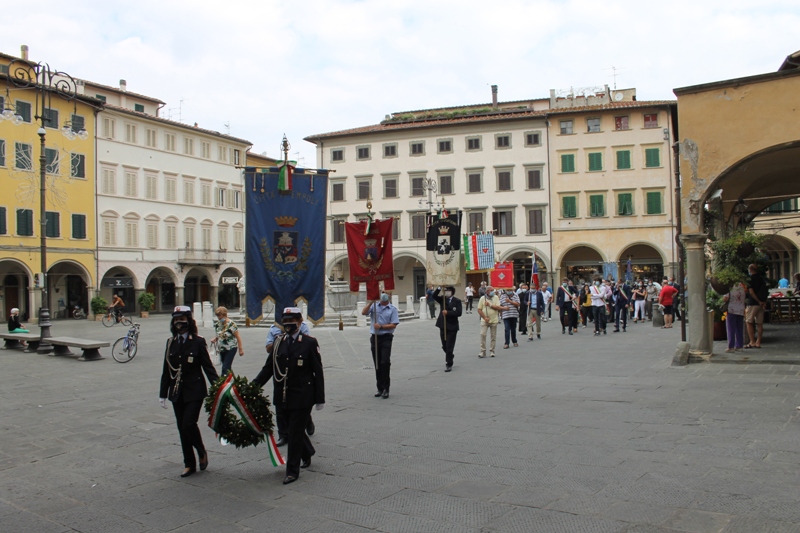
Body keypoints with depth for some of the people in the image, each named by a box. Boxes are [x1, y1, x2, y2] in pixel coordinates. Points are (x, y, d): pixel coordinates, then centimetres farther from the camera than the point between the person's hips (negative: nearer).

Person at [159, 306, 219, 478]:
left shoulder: (198, 342, -6)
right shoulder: (171, 342, 7)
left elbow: (208, 366, -6)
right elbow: (166, 370, 11)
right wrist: (163, 393, 11)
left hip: (194, 391, -5)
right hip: (177, 392, 5)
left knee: (189, 424, -14)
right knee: (182, 428, 8)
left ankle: (202, 453, 13)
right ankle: (189, 464, 20)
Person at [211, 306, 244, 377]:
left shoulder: (231, 324, -15)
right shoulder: (217, 324, 4)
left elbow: (238, 337, -12)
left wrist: (240, 349, -12)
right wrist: (214, 339, -4)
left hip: (231, 349, -7)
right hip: (221, 349, 7)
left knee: (225, 368, -12)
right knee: (227, 368, 14)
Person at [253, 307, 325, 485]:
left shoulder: (309, 342, -7)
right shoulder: (278, 342, 5)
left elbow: (318, 372, -7)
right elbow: (268, 368, 6)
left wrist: (320, 398, -9)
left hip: (302, 396, -5)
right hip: (283, 396, 5)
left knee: (295, 432, -1)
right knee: (293, 429, 18)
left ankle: (293, 470, 11)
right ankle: (307, 453, 43)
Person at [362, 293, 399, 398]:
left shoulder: (392, 309, 1)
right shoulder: (374, 306, 10)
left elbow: (394, 325, -5)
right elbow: (364, 312, -4)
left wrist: (381, 326, -14)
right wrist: (371, 302, -11)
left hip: (386, 338, -3)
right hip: (374, 337, 3)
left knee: (385, 362, -12)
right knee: (377, 364, 8)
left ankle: (386, 389, -5)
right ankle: (380, 388, 18)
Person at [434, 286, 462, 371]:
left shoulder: (457, 301, -5)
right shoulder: (443, 299, 6)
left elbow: (458, 313, -16)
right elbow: (434, 296, -10)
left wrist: (448, 312, -21)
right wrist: (440, 288, -21)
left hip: (452, 327, -4)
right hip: (443, 326, 4)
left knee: (449, 347, -2)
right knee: (444, 346, 15)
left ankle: (449, 364, 8)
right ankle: (449, 356, 42)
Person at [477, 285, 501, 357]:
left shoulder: (496, 297, 3)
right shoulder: (482, 298, 1)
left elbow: (498, 308, -7)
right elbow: (479, 310, -2)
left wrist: (490, 305, -13)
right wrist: (485, 318, -11)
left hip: (494, 320, 1)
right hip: (484, 320, -1)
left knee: (493, 336, 5)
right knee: (483, 334, -10)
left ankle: (492, 351, 15)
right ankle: (482, 351, -4)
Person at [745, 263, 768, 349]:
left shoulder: (750, 279, -9)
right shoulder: (761, 279, 12)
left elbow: (751, 292, -17)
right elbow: (765, 293, 12)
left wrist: (759, 302, -12)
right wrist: (764, 302, 9)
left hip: (752, 304, -7)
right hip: (761, 304, 7)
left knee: (749, 322, 0)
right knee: (760, 324, 7)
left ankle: (752, 342, -5)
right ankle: (758, 342, 8)